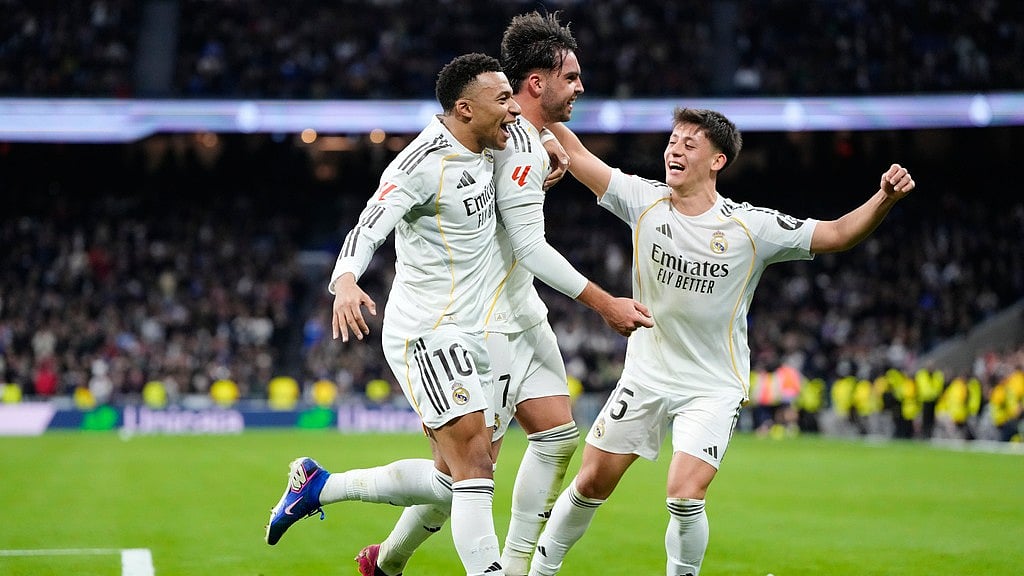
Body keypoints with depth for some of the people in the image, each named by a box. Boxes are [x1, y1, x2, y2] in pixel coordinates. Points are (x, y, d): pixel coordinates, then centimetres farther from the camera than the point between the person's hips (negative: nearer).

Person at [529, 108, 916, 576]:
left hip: (713, 388, -3)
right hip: (644, 376, 3)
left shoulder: (751, 227, -13)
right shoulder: (646, 202, -7)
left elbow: (838, 234, -10)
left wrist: (884, 198, -26)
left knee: (684, 498, -18)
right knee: (591, 484, 8)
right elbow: (576, 154, -4)